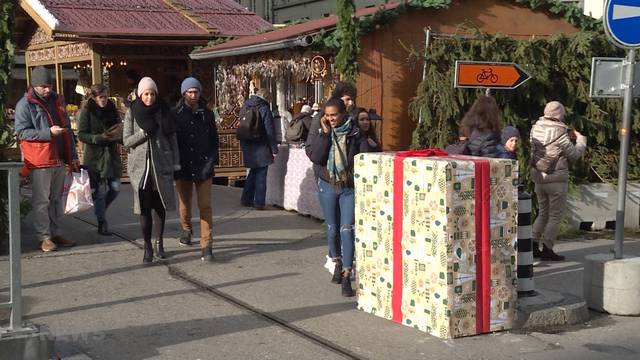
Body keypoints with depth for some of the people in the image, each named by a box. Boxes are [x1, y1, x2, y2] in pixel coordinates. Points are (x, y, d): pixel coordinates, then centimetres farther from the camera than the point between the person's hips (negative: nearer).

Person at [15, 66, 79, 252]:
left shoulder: (57, 100, 13)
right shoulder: (25, 104, -6)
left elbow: (67, 130, 17)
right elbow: (21, 132, -12)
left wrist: (72, 157, 14)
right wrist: (49, 133, -20)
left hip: (59, 159, 6)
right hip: (39, 161, -6)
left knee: (56, 198, 13)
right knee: (41, 200, -2)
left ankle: (55, 233, 22)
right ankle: (44, 237, 4)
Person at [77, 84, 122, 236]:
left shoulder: (111, 108, 7)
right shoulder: (87, 111, -7)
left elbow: (118, 127, 16)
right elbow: (81, 135, -9)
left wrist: (118, 134, -8)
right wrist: (100, 138, -22)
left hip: (111, 154, 5)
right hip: (95, 156, -4)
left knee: (115, 188, 3)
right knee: (100, 191, -1)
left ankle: (100, 210, 30)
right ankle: (102, 224, 11)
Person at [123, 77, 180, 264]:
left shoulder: (164, 111, 3)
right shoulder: (132, 113, 1)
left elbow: (172, 138, 6)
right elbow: (127, 141, -1)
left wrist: (176, 163, 2)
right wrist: (144, 132, -16)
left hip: (161, 164, 1)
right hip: (140, 165, -1)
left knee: (161, 206, 8)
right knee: (144, 207, -3)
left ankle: (159, 243, 24)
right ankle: (148, 247, 4)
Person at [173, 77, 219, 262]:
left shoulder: (207, 114, 5)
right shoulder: (175, 114, -1)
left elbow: (214, 140, 10)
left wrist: (211, 162, 0)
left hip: (203, 167, 0)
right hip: (183, 168, 0)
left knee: (205, 206, -8)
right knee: (184, 204, 15)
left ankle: (206, 246, -7)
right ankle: (186, 229, 44)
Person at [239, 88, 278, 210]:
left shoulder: (245, 107, 8)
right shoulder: (264, 109, -13)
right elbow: (270, 131, -14)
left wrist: (243, 145, 22)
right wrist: (274, 149, -8)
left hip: (247, 147, 6)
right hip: (261, 148, -6)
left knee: (253, 172, 20)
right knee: (261, 175, 2)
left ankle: (246, 199, 23)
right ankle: (259, 203, 3)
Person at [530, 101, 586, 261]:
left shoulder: (536, 128, 1)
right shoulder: (560, 133, -17)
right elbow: (574, 155, -7)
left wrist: (568, 136, 16)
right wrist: (580, 139, 10)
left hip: (538, 177, 6)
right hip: (556, 179, -6)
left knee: (543, 213, 18)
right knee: (556, 215, 4)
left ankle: (533, 245, 14)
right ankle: (547, 249, 2)